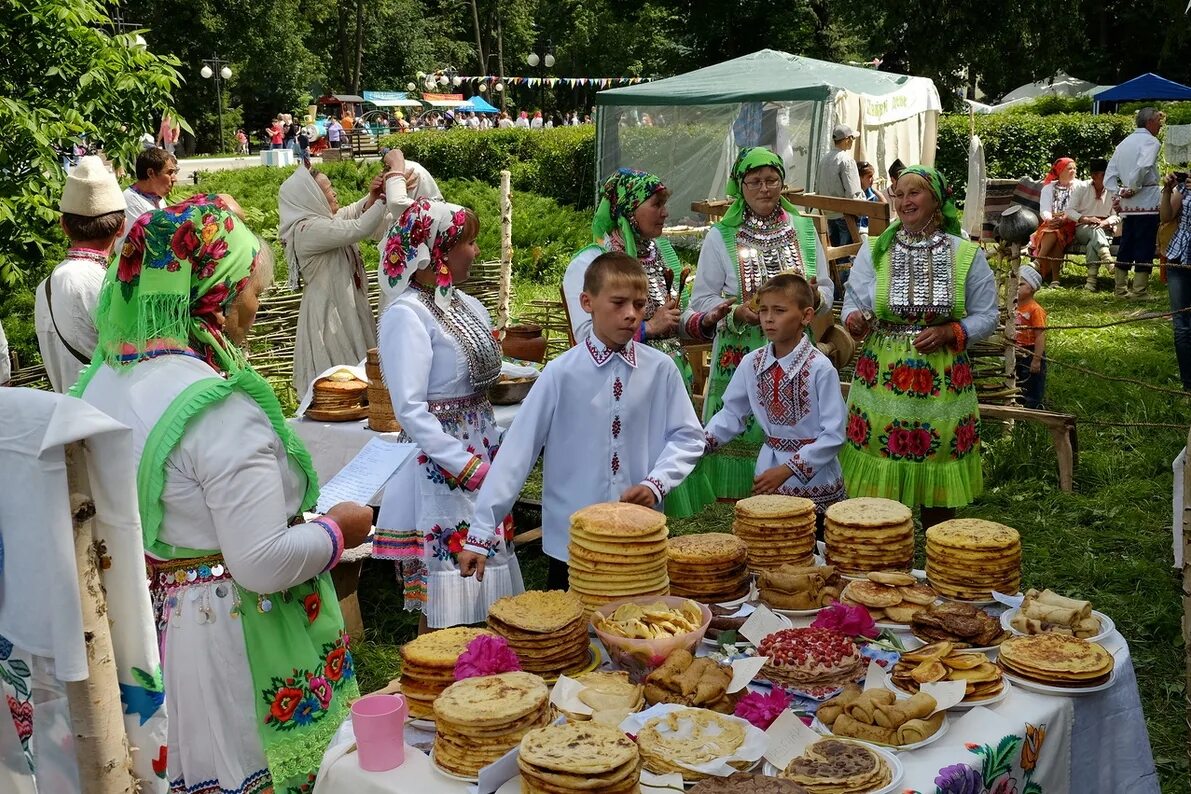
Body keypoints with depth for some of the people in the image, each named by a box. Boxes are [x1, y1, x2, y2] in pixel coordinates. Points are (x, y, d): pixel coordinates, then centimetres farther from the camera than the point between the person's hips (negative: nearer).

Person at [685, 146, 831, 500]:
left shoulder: (804, 229, 9)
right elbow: (701, 301, 0)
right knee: (742, 432, -2)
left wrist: (814, 295, -12)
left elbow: (827, 291, 11)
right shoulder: (720, 236, 1)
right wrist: (736, 314, -18)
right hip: (740, 358, -2)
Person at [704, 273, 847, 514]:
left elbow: (833, 435, -16)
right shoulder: (751, 363, -1)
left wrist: (787, 470, -20)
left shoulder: (820, 368, -16)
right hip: (767, 473, 4)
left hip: (814, 479, -4)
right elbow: (732, 413, 7)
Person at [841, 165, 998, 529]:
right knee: (879, 484, 1)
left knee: (938, 483, 7)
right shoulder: (874, 250, 6)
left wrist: (949, 332, -13)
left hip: (942, 382, 0)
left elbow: (986, 316, 5)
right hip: (882, 379, 0)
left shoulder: (967, 255, 4)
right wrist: (854, 318, -19)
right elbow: (853, 301, 4)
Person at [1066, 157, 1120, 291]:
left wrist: (1105, 222, -21)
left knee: (1093, 243, -35)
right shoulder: (1081, 188, 4)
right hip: (1082, 229, 0)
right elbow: (1070, 210, -2)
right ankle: (1109, 261, -60)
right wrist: (1085, 219, -18)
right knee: (1094, 230, -37)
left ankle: (1092, 279, -47)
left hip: (1104, 230, 0)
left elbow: (1117, 216, 0)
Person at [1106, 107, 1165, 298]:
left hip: (1127, 204, 7)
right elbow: (1143, 167, -26)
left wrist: (1118, 192, 3)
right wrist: (1133, 188, -16)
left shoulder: (1123, 144, 16)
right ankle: (1140, 290, -4)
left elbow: (1109, 176, 12)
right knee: (1145, 246, -4)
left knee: (1126, 244, 12)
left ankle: (1121, 288, 15)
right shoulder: (1151, 141, -7)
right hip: (1147, 201, -7)